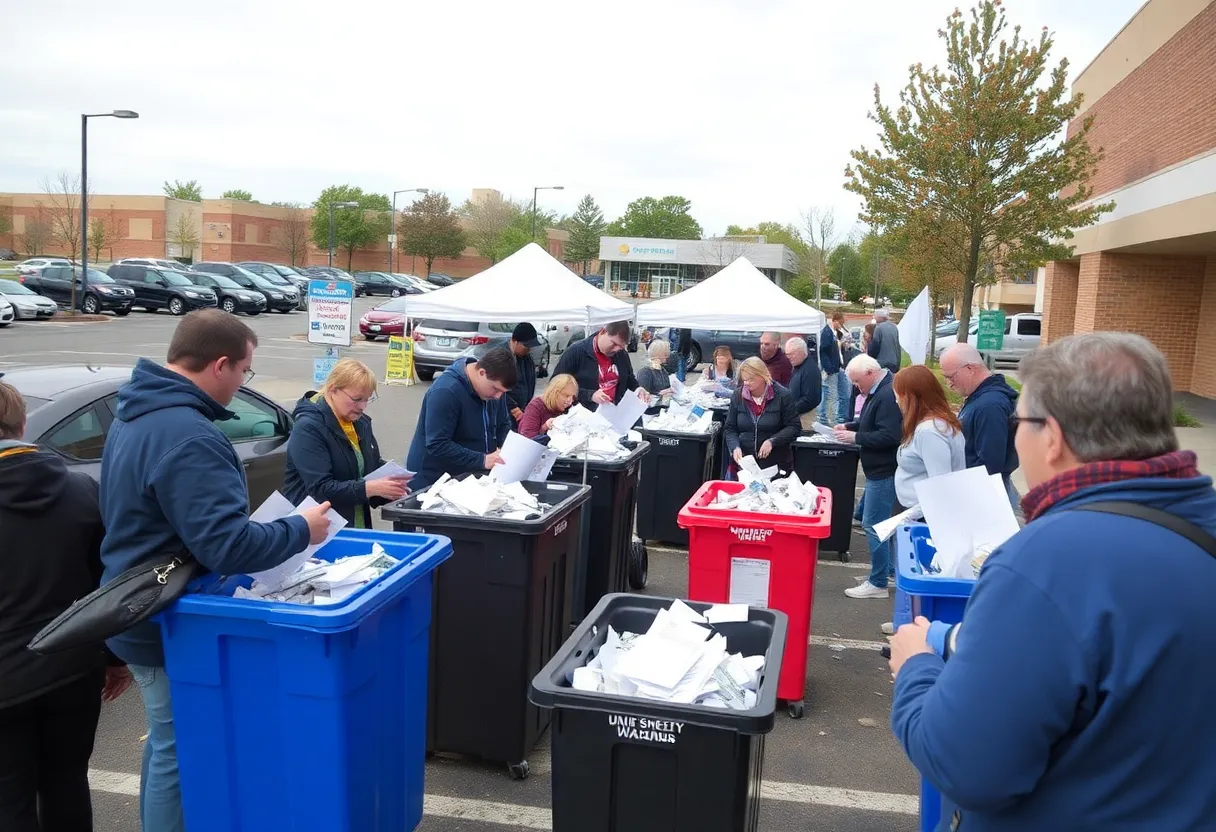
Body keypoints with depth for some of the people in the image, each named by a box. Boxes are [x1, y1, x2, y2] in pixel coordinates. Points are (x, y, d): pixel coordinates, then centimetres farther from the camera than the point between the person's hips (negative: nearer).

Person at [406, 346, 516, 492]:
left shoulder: (493, 384, -1)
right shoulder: (445, 391, -24)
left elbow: (504, 424, 11)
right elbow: (437, 445, -27)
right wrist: (482, 460, -30)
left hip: (471, 476, 6)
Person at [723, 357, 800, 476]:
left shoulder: (782, 396, -7)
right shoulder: (738, 396, 2)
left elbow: (794, 427, -6)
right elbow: (729, 429, 5)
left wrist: (772, 441, -19)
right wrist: (735, 447, -15)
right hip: (743, 463, 2)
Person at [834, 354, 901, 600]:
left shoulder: (888, 395, -22)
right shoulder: (878, 391, 11)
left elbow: (889, 436, -28)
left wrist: (855, 438, -20)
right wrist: (850, 426, 12)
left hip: (884, 472, -11)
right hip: (879, 470, 11)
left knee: (873, 525, -5)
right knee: (881, 522, 18)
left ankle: (878, 584, 3)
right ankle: (893, 570, 28)